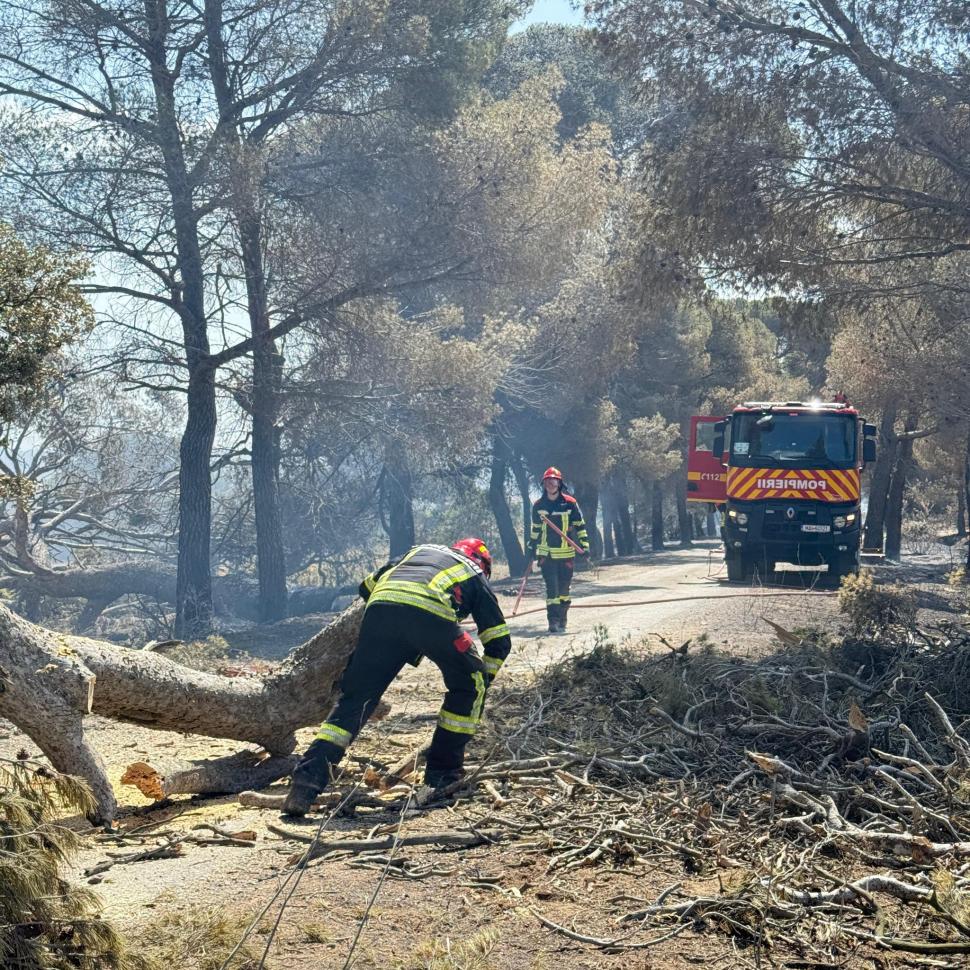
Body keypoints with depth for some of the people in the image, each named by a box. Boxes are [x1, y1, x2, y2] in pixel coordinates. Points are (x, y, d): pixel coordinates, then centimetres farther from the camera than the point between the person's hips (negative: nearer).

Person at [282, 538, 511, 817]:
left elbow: (367, 587, 40)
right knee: (469, 684, 22)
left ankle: (309, 776, -8)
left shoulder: (419, 550, 42)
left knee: (355, 698, 8)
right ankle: (443, 771, 21)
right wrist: (483, 680, 43)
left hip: (379, 606, 3)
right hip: (431, 613, -3)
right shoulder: (476, 576, 34)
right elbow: (500, 641, 30)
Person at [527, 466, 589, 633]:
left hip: (566, 553, 0)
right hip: (546, 553, 1)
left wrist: (584, 546, -3)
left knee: (564, 588, 7)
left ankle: (562, 620, 20)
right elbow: (535, 528, 18)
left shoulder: (570, 503, -2)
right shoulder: (538, 505, 5)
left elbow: (580, 526, 3)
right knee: (552, 587, -9)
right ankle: (553, 621, -11)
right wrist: (532, 548, 20)